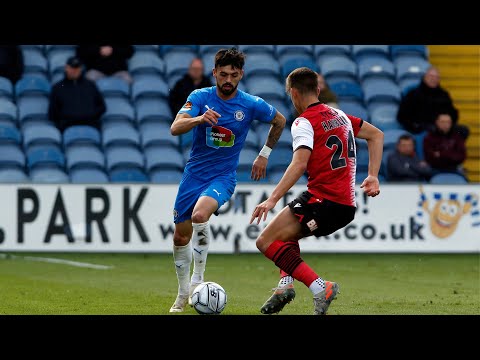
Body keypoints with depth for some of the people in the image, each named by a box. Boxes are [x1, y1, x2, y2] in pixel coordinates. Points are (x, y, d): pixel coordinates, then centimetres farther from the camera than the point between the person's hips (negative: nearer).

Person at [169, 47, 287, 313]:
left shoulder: (252, 104, -8)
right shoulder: (200, 97, -7)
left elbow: (280, 121, 13)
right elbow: (175, 129, -21)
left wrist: (264, 155, 12)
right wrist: (199, 119, -40)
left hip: (223, 176, -3)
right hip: (194, 173, 3)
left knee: (200, 215, -31)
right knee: (181, 236, 6)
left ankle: (197, 278, -16)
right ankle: (183, 293, 27)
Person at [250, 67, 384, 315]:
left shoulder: (304, 122, -7)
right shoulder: (339, 115, 19)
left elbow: (299, 164, -22)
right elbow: (376, 135, 25)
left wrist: (273, 199, -27)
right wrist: (373, 177, 18)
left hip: (323, 199, -9)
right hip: (347, 207, 9)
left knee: (266, 242, -7)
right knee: (285, 233, 30)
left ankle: (320, 288, -20)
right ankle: (286, 284, 9)